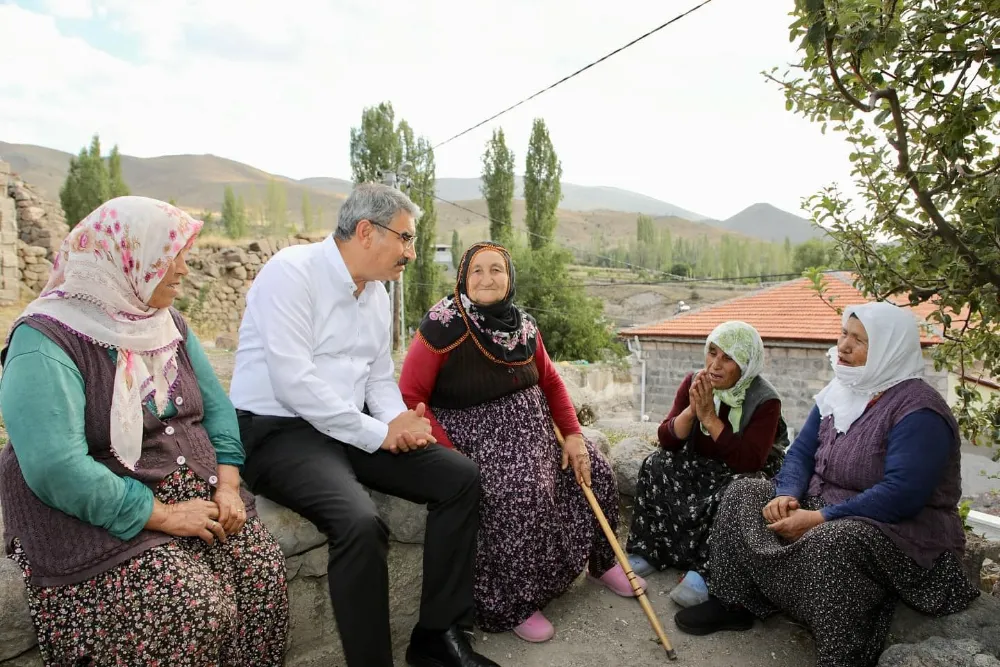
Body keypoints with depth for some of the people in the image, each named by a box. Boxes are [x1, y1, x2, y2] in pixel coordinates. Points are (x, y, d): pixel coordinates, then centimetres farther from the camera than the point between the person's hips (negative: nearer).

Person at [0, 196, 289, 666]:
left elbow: (216, 406, 8)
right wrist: (163, 515, -22)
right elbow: (56, 467, -25)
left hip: (195, 493, 6)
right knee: (199, 609, -23)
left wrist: (228, 485, -7)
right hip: (97, 518, -6)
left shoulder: (168, 323, 8)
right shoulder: (46, 341, -16)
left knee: (263, 574, -12)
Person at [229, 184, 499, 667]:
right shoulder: (292, 272, -14)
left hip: (353, 429, 8)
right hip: (277, 430, -8)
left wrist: (400, 422, -5)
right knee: (361, 523, -33)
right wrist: (378, 433, -18)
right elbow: (294, 382, -23)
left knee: (461, 478, -5)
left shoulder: (376, 292, 11)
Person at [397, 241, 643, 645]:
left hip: (533, 429, 7)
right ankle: (512, 605, -7)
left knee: (594, 472, 1)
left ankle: (601, 562, 29)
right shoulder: (443, 325, -17)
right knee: (522, 495, -30)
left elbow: (551, 382, 12)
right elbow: (409, 398, -18)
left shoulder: (523, 325, 1)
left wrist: (573, 434, 0)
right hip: (474, 434, -7)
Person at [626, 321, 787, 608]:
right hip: (699, 466, 4)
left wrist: (709, 417, -30)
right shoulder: (694, 383, -6)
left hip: (743, 475, -4)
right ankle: (647, 552, -14)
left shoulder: (765, 401, -18)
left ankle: (705, 572, -23)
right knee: (656, 465, -20)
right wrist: (691, 410, -26)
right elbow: (667, 440, -8)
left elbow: (750, 461, -29)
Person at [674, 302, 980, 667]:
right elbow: (801, 453, 6)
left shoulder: (918, 412, -19)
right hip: (824, 508, 8)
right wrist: (787, 495, -15)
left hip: (902, 530, -8)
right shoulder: (839, 393, 5)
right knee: (745, 493, -1)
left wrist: (821, 519, -29)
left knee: (831, 541, -39)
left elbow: (902, 494, -28)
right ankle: (732, 603, 2)